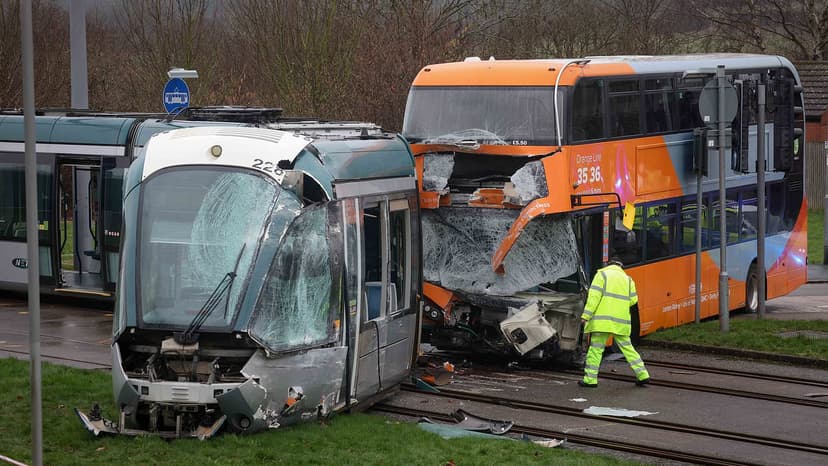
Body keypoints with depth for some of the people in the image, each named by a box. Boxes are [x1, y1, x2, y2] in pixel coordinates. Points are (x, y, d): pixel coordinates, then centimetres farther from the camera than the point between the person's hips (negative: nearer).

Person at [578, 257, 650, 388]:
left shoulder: (602, 274, 1)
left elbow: (594, 296, -9)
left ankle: (590, 379, -3)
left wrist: (586, 315, -12)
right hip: (621, 321, 4)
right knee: (627, 347, 13)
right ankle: (643, 375, 9)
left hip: (603, 320, -4)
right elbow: (633, 300, 8)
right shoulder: (627, 279, 15)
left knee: (595, 349, -1)